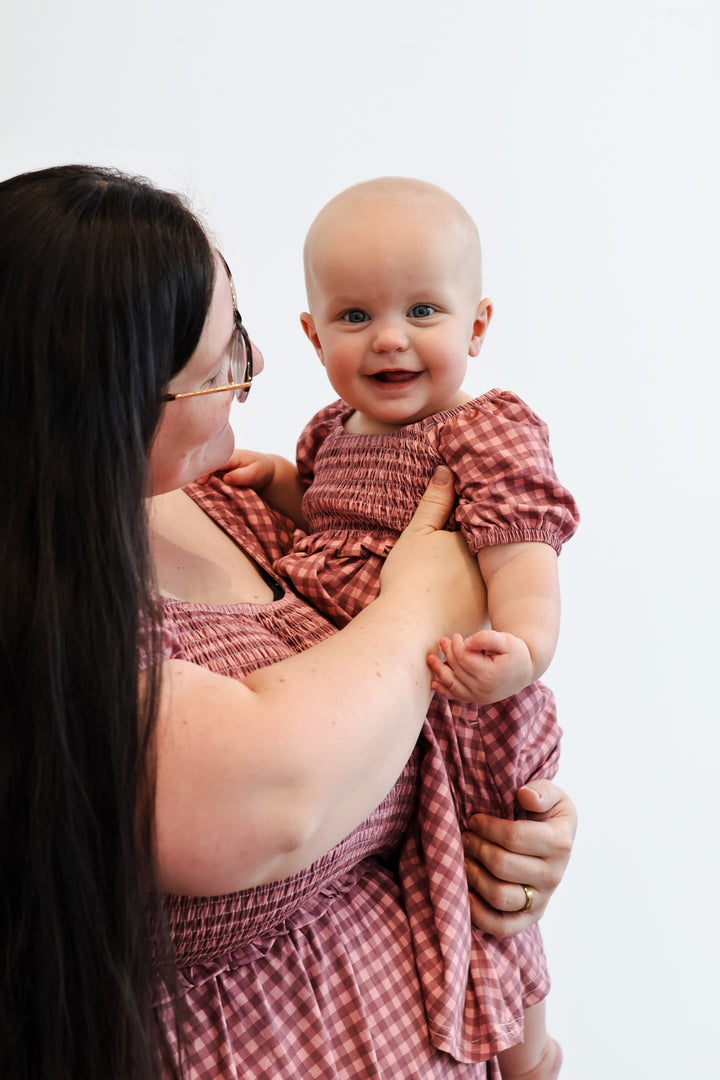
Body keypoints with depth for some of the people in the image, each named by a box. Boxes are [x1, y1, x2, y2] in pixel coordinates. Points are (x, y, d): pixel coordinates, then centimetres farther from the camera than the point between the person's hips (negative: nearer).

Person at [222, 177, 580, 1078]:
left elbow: (522, 552, -29)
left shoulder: (488, 431, -16)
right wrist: (273, 477, 7)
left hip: (453, 727, -7)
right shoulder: (335, 430, 8)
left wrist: (523, 647, -48)